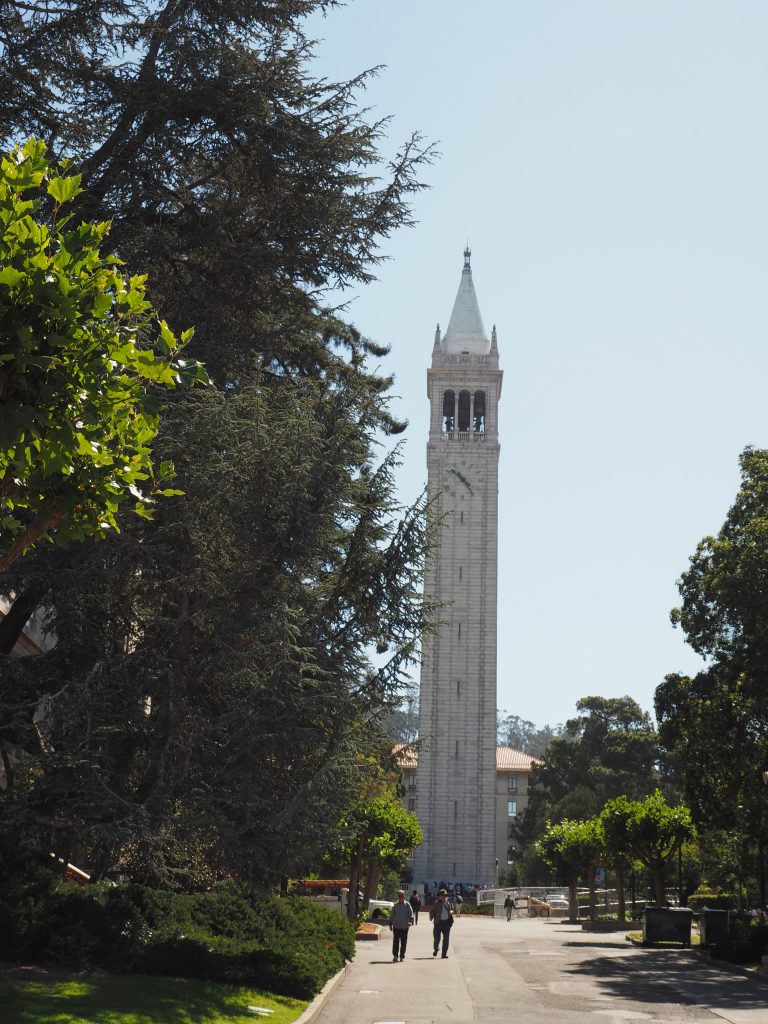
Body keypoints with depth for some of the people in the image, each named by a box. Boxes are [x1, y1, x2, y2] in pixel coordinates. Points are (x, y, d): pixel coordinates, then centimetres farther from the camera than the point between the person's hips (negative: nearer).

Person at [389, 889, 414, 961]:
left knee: (404, 942, 5)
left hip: (405, 927, 0)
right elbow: (391, 915, 11)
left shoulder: (407, 905, 0)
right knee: (396, 942, -4)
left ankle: (402, 956, 15)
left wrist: (410, 921, -22)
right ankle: (395, 956, 1)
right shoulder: (395, 905, 5)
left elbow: (411, 914, -5)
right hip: (396, 926, 0)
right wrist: (390, 924, 9)